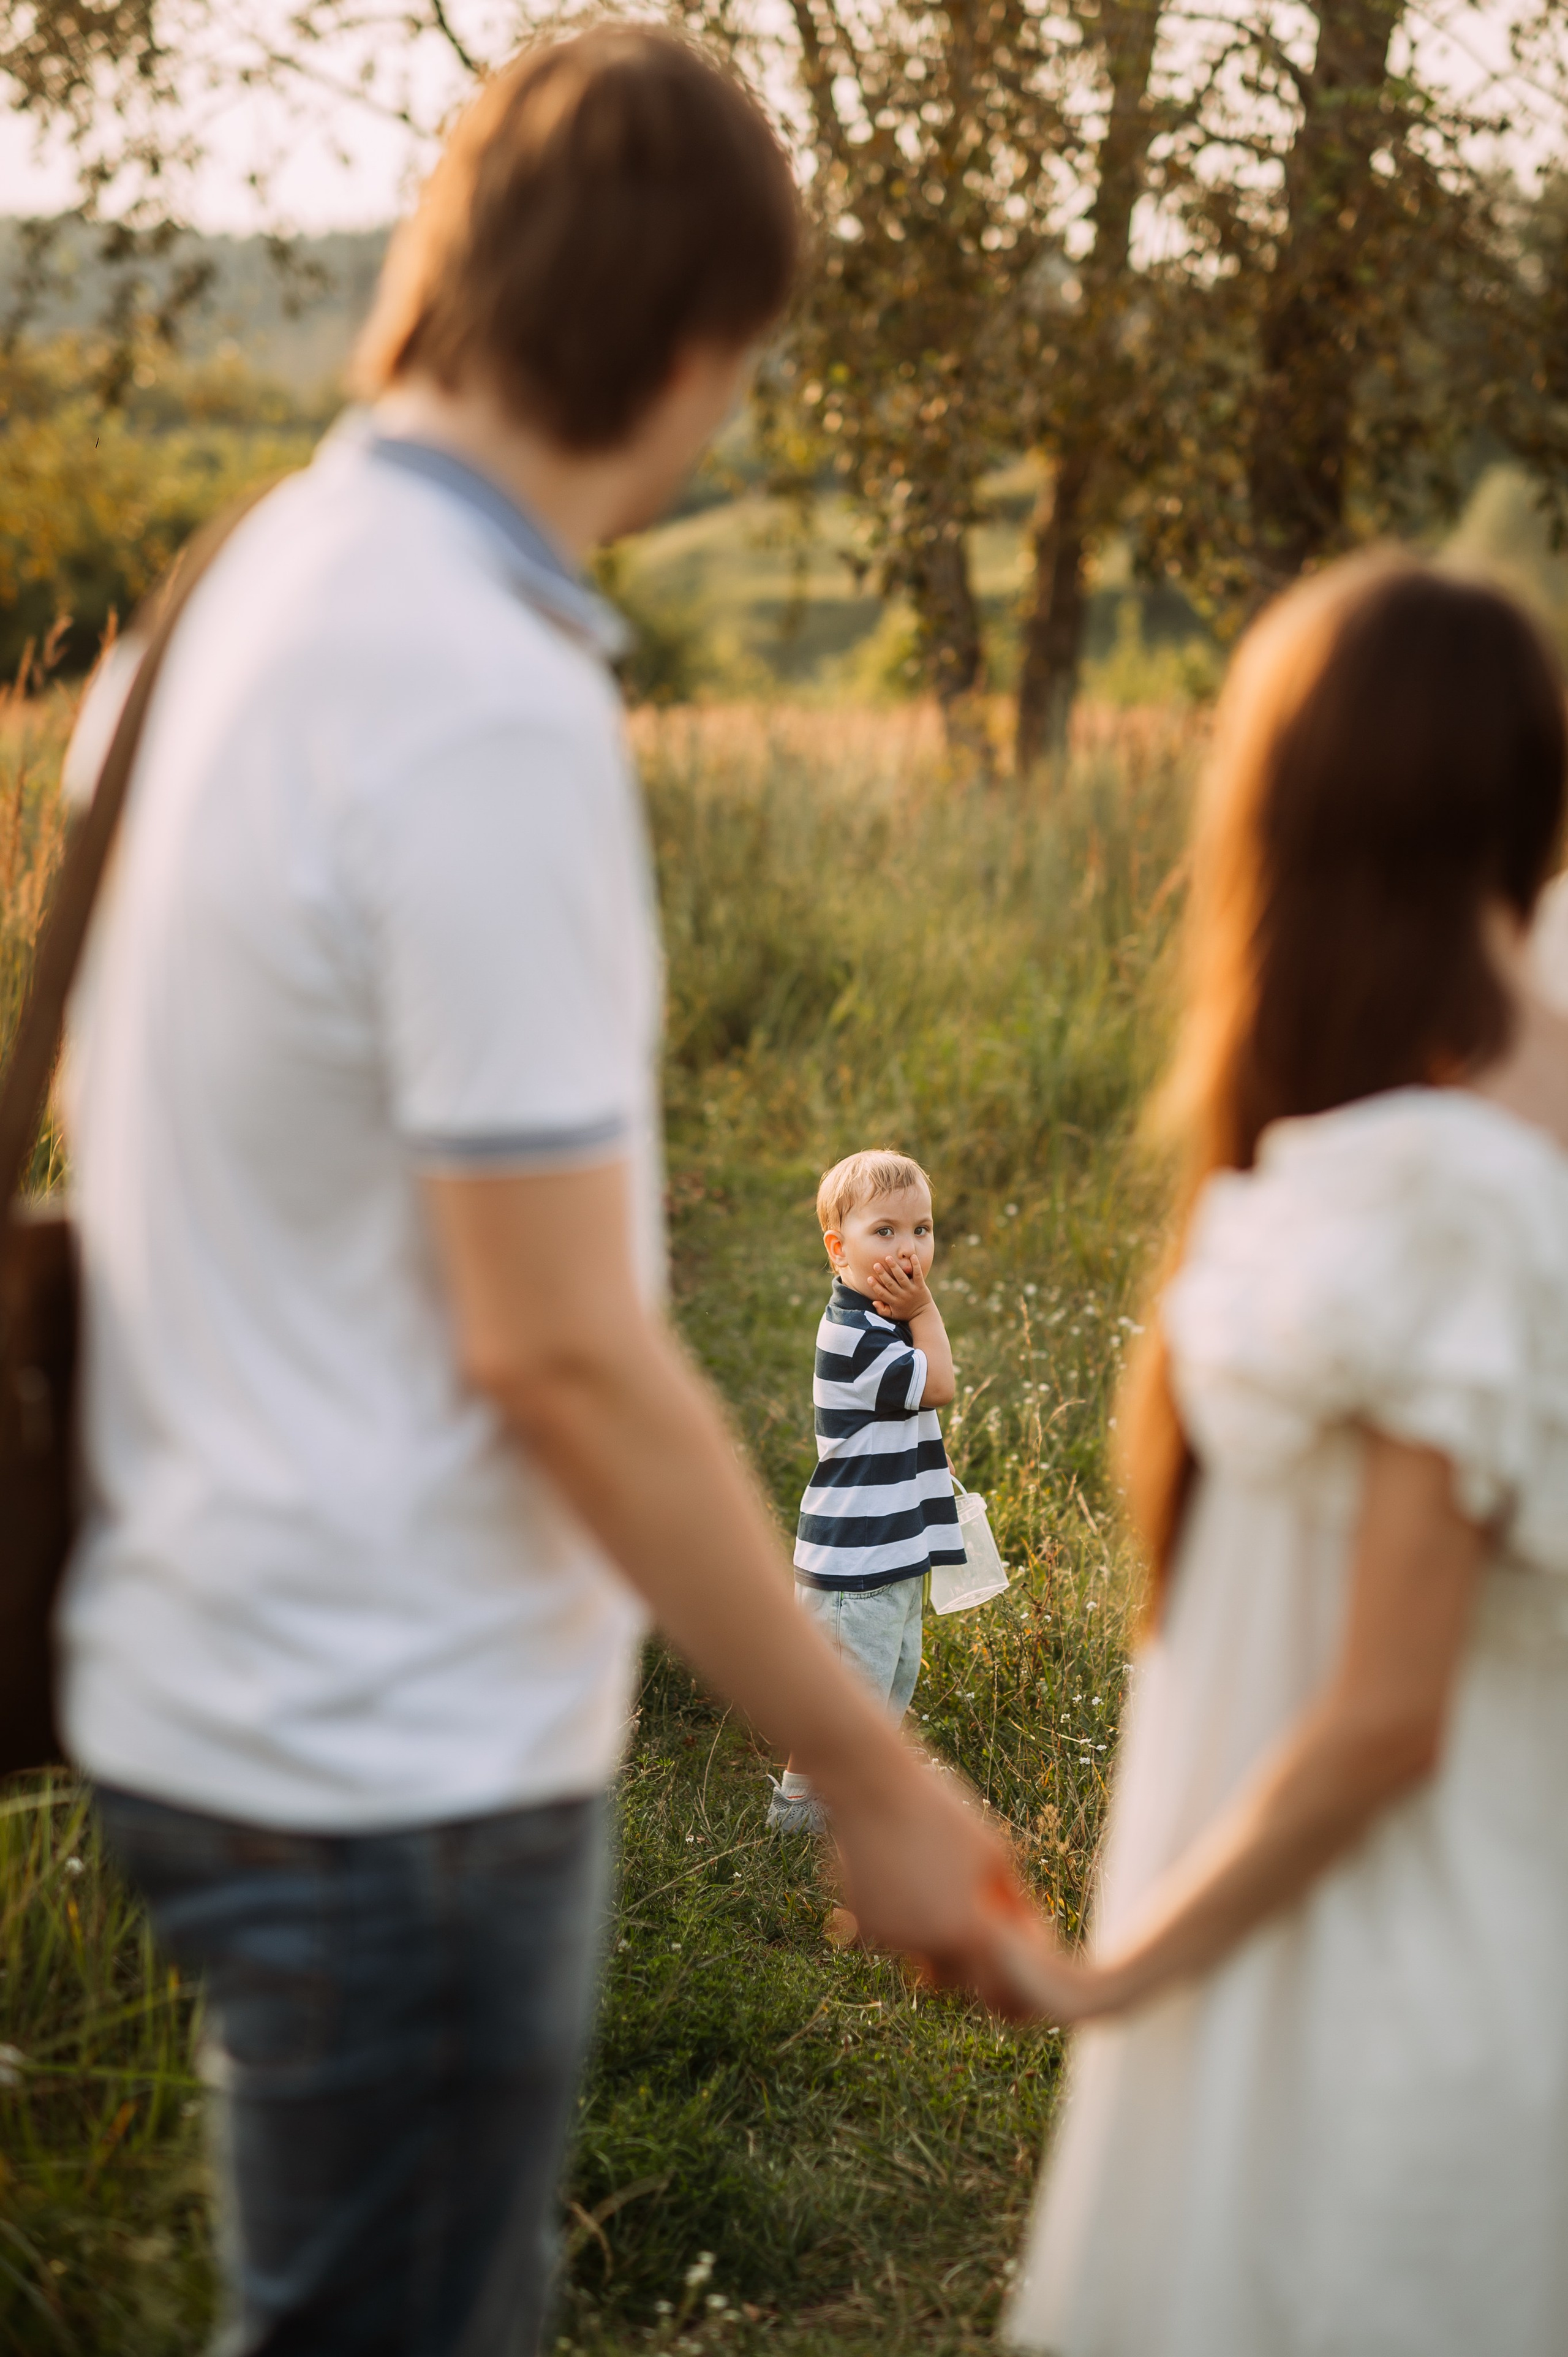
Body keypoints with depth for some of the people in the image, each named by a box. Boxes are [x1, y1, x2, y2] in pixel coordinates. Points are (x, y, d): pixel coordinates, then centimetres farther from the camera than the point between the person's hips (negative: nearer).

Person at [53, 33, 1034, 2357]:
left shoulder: (232, 593, 4)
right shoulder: (492, 713, -24)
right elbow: (559, 1350, -23)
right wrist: (871, 1776, -14)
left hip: (224, 1683, 9)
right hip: (395, 1756, -8)